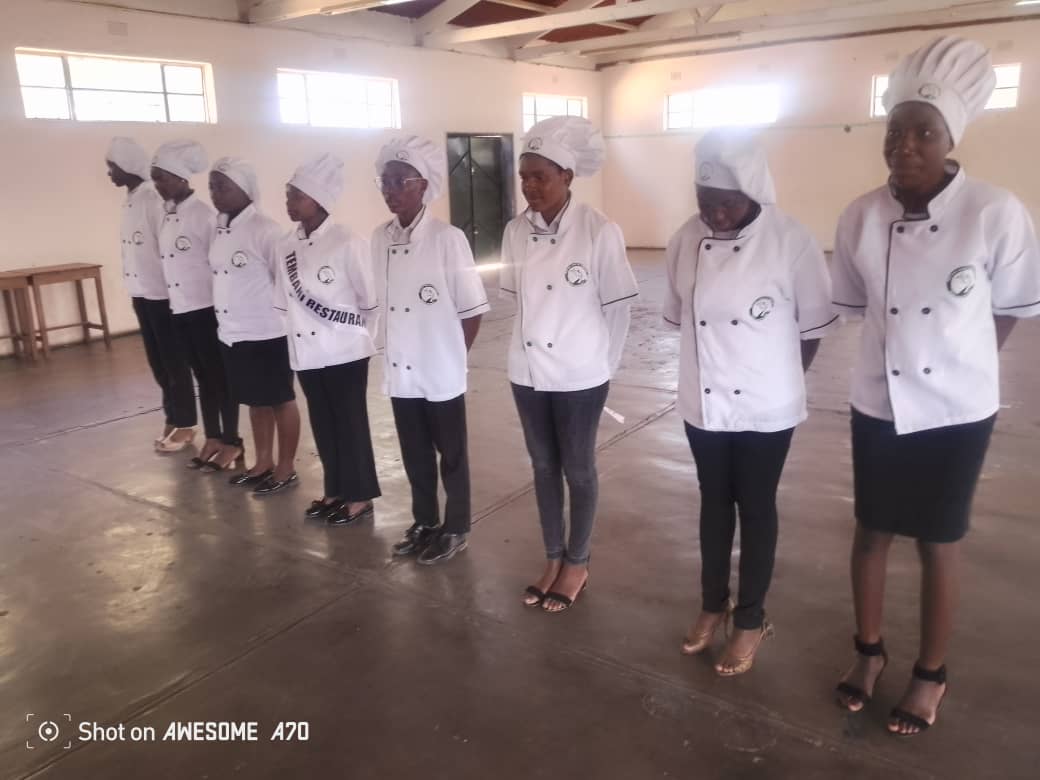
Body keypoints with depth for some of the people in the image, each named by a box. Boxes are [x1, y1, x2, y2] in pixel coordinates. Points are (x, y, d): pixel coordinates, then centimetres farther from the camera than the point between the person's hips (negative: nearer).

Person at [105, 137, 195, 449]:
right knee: (157, 360, 15)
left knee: (173, 360, 1)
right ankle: (172, 417, 27)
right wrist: (136, 285, 15)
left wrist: (171, 287, -16)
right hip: (141, 292, 9)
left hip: (161, 293, -9)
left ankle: (186, 423, 12)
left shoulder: (154, 198, -16)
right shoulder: (130, 199, 12)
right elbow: (132, 247, 15)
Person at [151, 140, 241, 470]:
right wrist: (175, 302, 15)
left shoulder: (203, 214, -14)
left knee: (220, 375, 2)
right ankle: (213, 438, 26)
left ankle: (232, 443, 13)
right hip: (180, 309, 8)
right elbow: (166, 260, 15)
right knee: (201, 375, 15)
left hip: (206, 308, -8)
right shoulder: (167, 215, 10)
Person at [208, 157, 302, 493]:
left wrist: (287, 323, -12)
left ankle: (285, 467, 21)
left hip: (267, 333, -8)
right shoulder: (219, 228, 8)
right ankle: (263, 462, 34)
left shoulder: (265, 229, -16)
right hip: (232, 333, 8)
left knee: (280, 400, 7)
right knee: (255, 401, 19)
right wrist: (223, 324, 16)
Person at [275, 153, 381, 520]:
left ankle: (359, 497, 20)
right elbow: (285, 301, 12)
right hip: (306, 352, 6)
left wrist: (353, 333, 3)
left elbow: (370, 300, -9)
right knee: (323, 424, 16)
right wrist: (299, 332, 9)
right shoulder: (287, 246, 5)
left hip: (344, 351, -6)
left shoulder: (347, 243, -14)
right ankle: (335, 490, 32)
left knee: (351, 423, 5)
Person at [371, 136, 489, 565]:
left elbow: (472, 310, -10)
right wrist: (390, 355, 7)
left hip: (441, 371, -5)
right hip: (400, 371, 5)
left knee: (451, 454, 11)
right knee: (415, 454, 19)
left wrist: (452, 356, -4)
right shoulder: (379, 238, 2)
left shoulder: (447, 238, -14)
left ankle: (456, 529, 29)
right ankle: (424, 522, 38)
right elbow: (383, 304, 10)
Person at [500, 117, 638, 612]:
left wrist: (603, 364, -2)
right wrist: (534, 344, 9)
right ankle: (553, 557, 35)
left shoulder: (599, 232, -16)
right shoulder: (515, 232, -2)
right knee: (543, 467, 17)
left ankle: (577, 563, 31)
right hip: (528, 373, 5)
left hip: (579, 376, -4)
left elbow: (618, 306, -8)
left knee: (578, 471, 11)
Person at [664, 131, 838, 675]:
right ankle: (712, 604, 37)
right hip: (704, 402, 4)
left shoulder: (790, 241, -16)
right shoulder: (686, 240, -4)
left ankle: (751, 620, 29)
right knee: (714, 502, 17)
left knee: (757, 509, 11)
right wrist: (706, 369, 6)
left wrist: (783, 380, 1)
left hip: (765, 406, -3)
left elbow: (815, 325, -6)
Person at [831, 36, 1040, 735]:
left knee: (939, 544, 12)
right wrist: (902, 356, 6)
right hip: (878, 404, 3)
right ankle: (870, 650, 39)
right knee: (872, 532, 16)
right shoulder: (861, 218, -8)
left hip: (957, 410, -2)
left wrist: (957, 365, 6)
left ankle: (931, 674, 34)